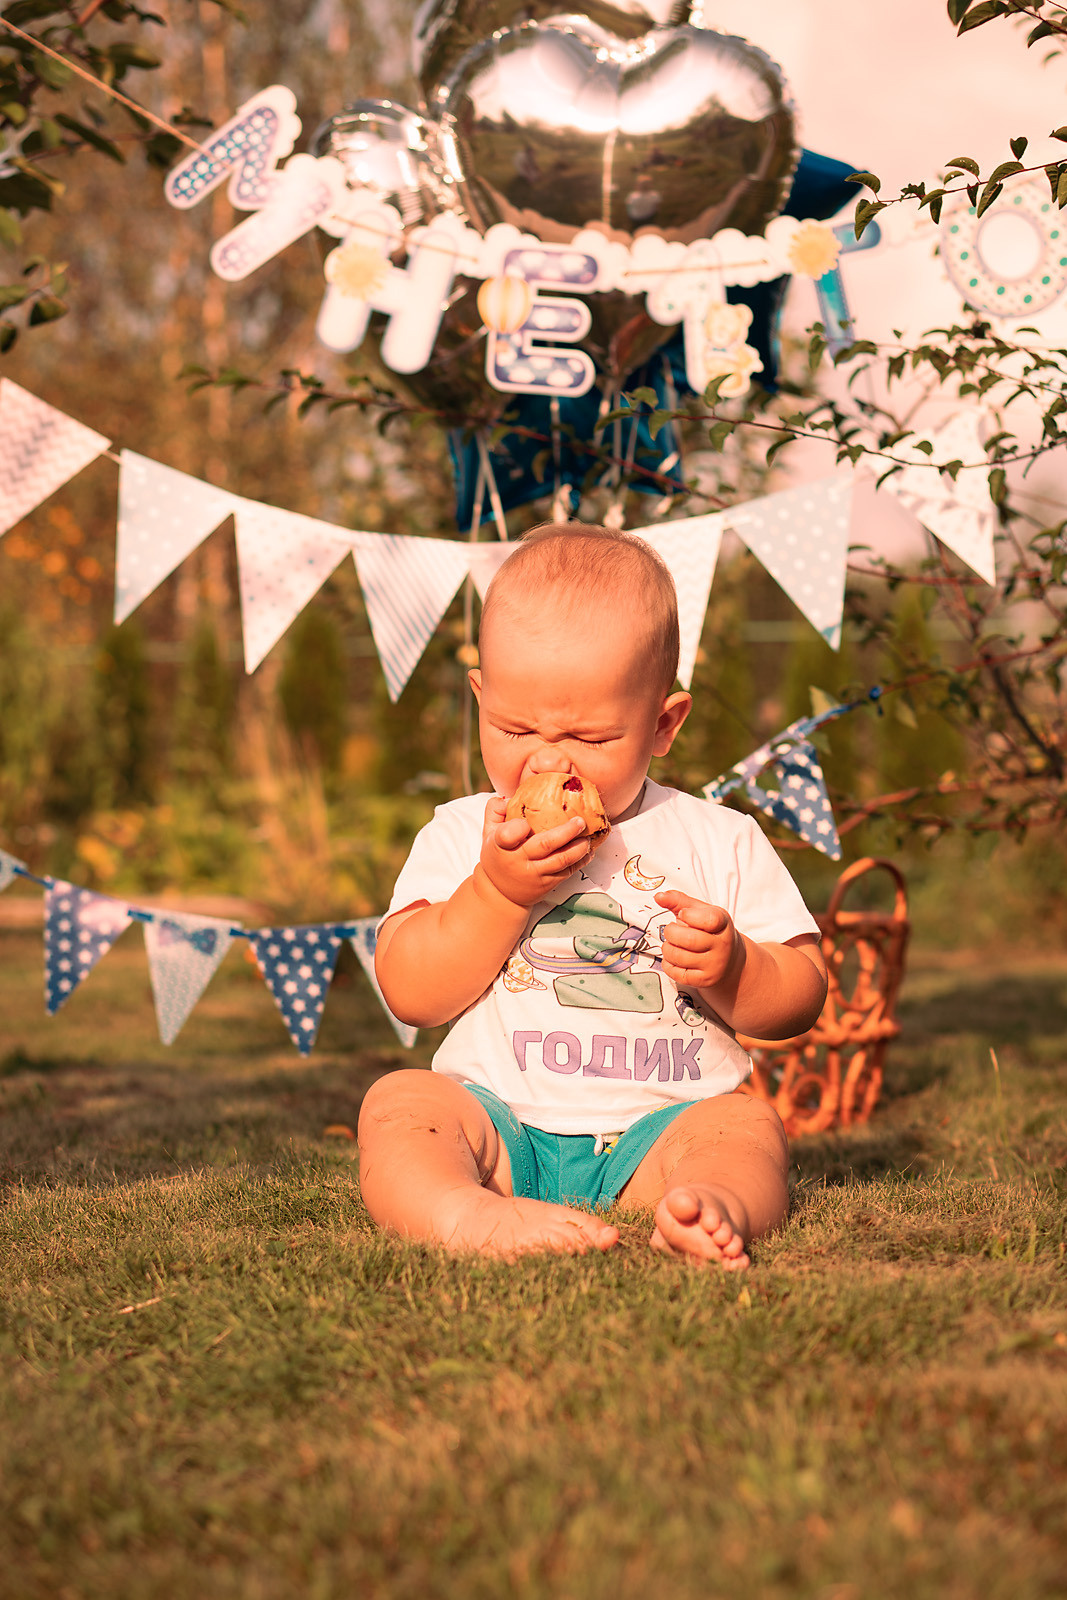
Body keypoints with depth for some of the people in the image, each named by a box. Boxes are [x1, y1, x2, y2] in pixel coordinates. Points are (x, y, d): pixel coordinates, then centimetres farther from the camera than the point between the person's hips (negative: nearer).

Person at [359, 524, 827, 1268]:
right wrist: (498, 891, -12)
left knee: (747, 1123, -27)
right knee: (398, 1101, -26)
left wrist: (732, 968, -14)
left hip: (655, 1129, 0)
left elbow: (802, 997, 9)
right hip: (502, 1124, 0)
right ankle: (465, 1217, -52)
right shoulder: (459, 836, 10)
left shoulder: (721, 843, 8)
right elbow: (409, 993, 0)